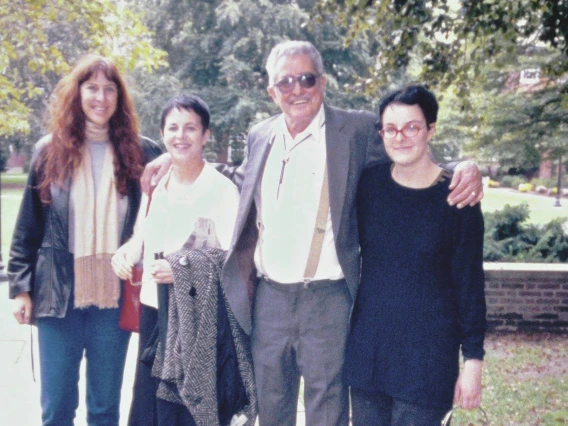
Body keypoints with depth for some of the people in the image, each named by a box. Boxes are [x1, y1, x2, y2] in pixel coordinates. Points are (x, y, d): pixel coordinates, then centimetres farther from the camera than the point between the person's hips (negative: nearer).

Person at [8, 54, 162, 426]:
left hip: (115, 298, 0)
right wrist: (21, 287, 1)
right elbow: (28, 228, 5)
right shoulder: (51, 151, 2)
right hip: (59, 295, 0)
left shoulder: (141, 153, 2)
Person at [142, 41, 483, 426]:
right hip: (268, 297, 5)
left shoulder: (358, 129, -5)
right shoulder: (260, 137, 9)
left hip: (327, 298, -4)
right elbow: (241, 188, 24)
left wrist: (464, 171, -21)